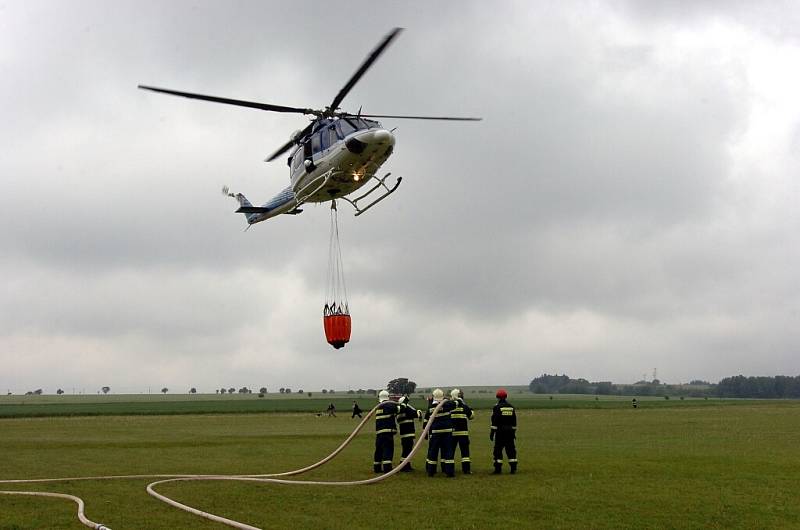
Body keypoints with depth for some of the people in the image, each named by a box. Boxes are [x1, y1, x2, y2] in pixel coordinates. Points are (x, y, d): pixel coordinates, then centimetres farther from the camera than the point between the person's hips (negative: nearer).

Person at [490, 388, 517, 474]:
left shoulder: (497, 407, -8)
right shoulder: (511, 407, 10)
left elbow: (494, 422, -11)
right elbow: (514, 421, 14)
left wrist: (492, 432, -8)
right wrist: (514, 432, 20)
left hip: (500, 431, -5)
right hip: (510, 431, 5)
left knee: (498, 450, 0)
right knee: (511, 449, 8)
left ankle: (498, 469, -1)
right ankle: (513, 468, 6)